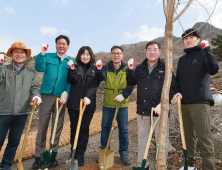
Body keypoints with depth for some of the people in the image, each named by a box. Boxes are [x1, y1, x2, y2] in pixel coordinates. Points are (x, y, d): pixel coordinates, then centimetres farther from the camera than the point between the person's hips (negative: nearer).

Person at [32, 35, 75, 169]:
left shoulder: (71, 61, 9)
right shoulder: (48, 57, 10)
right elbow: (39, 68, -5)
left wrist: (66, 92, -13)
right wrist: (42, 54, -17)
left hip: (61, 97, 1)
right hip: (46, 95, 0)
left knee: (57, 127, 8)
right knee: (42, 125, 3)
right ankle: (38, 155, 15)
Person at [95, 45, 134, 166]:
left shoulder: (127, 68, 0)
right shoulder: (106, 67, 1)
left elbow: (132, 84, -4)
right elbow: (102, 77, -19)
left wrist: (124, 95, -18)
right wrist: (99, 69, -39)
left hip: (122, 104, 0)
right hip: (107, 104, 1)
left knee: (123, 129, 9)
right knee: (105, 128, 12)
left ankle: (123, 153, 27)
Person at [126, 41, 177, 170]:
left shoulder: (165, 68, -1)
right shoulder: (140, 68, 12)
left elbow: (172, 87, -6)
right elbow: (131, 82, 11)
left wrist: (163, 104, -16)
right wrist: (130, 69, -5)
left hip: (160, 110, -4)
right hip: (142, 110, 5)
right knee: (142, 138, 16)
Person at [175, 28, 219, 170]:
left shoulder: (203, 54, 1)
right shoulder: (182, 59, 18)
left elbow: (214, 70, -18)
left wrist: (207, 49, -23)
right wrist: (177, 92, 3)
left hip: (200, 102, -5)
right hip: (184, 103, 6)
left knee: (204, 137, -6)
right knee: (188, 136, 13)